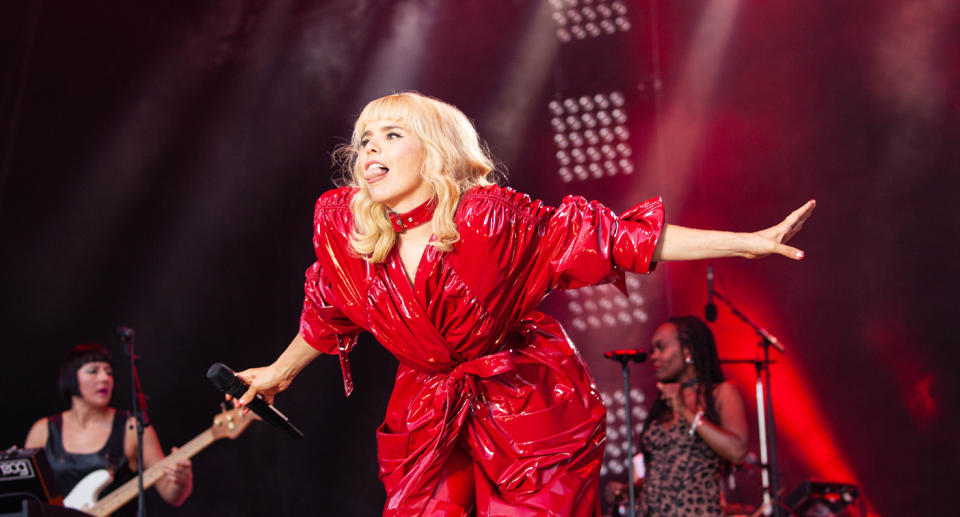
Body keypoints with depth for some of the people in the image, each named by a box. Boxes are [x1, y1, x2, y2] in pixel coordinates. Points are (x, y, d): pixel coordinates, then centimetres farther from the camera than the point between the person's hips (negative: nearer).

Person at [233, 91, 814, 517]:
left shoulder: (492, 217, -19)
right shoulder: (343, 227, -7)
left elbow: (617, 238, -17)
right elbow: (328, 314, 13)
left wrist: (746, 241, -21)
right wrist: (280, 371, 28)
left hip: (531, 416, -3)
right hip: (428, 424, 3)